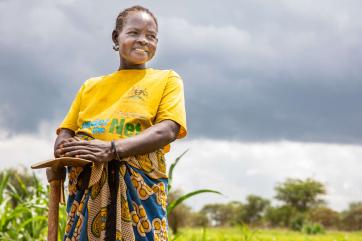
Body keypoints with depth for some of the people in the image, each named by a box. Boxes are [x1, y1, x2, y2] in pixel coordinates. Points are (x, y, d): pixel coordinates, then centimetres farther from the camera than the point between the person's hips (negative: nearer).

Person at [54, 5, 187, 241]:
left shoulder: (167, 79, 13)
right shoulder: (91, 86, 23)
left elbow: (167, 131, -3)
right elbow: (65, 133, 19)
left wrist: (112, 150, -18)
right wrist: (63, 150, -8)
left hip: (138, 182, -3)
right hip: (85, 184, 3)